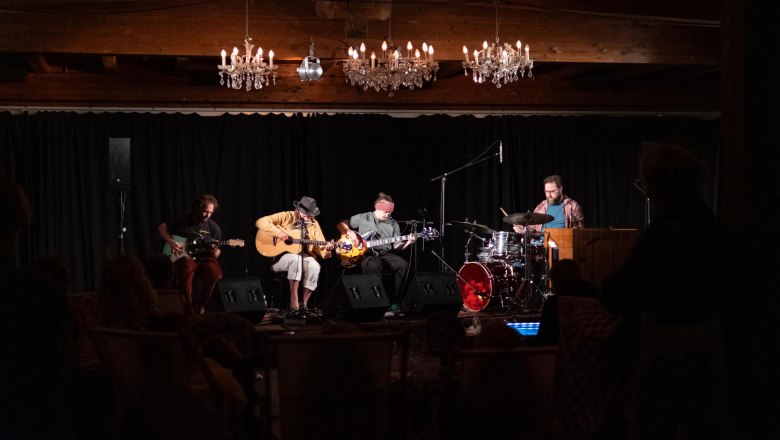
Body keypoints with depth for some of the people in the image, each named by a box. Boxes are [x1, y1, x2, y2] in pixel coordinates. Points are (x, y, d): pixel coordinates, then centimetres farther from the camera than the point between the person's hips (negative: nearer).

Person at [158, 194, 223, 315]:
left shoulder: (213, 228, 5)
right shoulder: (183, 220, 1)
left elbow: (216, 255, 8)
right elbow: (161, 227, 10)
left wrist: (214, 251, -16)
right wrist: (171, 242, -5)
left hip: (202, 260, 2)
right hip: (182, 258, -2)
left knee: (215, 271, -32)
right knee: (188, 264, -39)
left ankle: (201, 305, -10)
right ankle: (187, 306, -30)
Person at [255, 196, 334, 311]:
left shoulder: (314, 224, 7)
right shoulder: (285, 217, -4)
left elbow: (318, 246, 5)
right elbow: (260, 222, -11)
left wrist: (326, 248, -19)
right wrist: (278, 232, -23)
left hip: (303, 256, 3)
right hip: (280, 257, -3)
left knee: (314, 266, -31)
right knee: (296, 258, -38)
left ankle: (304, 303, -17)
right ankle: (294, 300, -31)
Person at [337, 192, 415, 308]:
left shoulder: (393, 224, 13)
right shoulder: (363, 218, 5)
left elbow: (397, 246, 8)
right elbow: (341, 224, 9)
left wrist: (407, 243, -13)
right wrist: (350, 233, -10)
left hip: (386, 253, 4)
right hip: (365, 254, -4)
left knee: (403, 264, -26)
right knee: (374, 265, -40)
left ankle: (394, 300, -16)